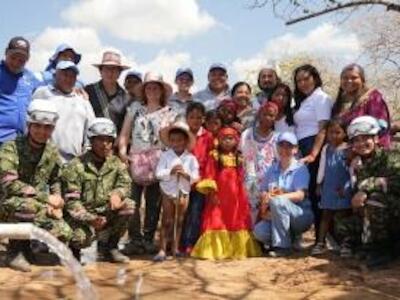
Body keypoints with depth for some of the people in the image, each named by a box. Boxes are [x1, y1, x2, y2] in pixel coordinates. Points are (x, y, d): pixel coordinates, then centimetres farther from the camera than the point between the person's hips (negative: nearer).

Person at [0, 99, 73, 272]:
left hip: (38, 205, 6)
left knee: (64, 233, -15)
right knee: (30, 207, -39)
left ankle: (25, 246, 13)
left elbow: (56, 181, 17)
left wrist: (56, 200, -6)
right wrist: (46, 198, -23)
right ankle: (15, 251, -13)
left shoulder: (52, 152, 5)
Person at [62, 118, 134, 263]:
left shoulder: (116, 163, 5)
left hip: (106, 213, 5)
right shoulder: (76, 166, -12)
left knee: (128, 205, -19)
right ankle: (73, 249, 9)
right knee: (83, 237, -33)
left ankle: (109, 247, -1)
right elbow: (71, 201, -15)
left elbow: (125, 183, -4)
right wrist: (90, 219, -29)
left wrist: (117, 193, -28)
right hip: (81, 215, -4)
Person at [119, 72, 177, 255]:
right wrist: (122, 150, -4)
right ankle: (135, 239, -2)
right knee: (132, 201, -10)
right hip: (135, 159, 0)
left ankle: (148, 239, 9)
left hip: (157, 160, 0)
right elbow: (124, 133, 11)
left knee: (153, 202, 1)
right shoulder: (135, 108, 15)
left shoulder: (169, 113, 13)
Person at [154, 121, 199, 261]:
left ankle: (175, 247, 25)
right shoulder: (165, 155, -7)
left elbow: (195, 177, -9)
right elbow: (159, 173, -14)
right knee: (166, 221, 2)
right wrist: (170, 172, -29)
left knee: (179, 221, 12)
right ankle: (162, 250, 3)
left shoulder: (191, 158, -6)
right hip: (168, 192, -2)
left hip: (183, 193, 2)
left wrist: (185, 174, -27)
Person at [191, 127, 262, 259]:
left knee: (236, 222, 7)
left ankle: (237, 249, 15)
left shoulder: (238, 159, 11)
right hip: (218, 196, -4)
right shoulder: (214, 156, 0)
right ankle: (215, 250, 0)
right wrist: (211, 192, -15)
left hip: (234, 197, 4)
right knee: (216, 222, -5)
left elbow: (240, 181, 13)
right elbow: (209, 175, -5)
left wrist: (244, 198, 9)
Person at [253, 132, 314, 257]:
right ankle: (291, 237, 2)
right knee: (259, 231, -25)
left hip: (301, 215, -4)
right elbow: (263, 193, 4)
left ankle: (282, 246, -22)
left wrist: (279, 196, -32)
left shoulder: (300, 169, -4)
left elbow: (300, 195, -17)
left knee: (277, 201, -33)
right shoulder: (272, 169, 10)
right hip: (277, 217, 4)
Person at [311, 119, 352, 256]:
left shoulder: (348, 149, -7)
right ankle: (320, 242, 8)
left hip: (343, 189, -4)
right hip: (328, 188, 4)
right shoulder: (326, 149, 7)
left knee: (342, 216, 2)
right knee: (326, 215, 7)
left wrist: (346, 187, -10)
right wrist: (319, 184, 14)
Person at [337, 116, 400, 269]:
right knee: (343, 227, -5)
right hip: (380, 218, 7)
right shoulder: (357, 166, 7)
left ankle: (381, 249, -16)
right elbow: (356, 194, 9)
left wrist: (367, 186, -33)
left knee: (374, 198, -32)